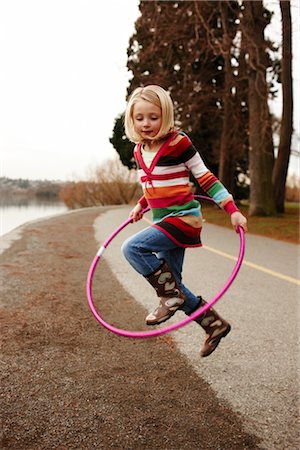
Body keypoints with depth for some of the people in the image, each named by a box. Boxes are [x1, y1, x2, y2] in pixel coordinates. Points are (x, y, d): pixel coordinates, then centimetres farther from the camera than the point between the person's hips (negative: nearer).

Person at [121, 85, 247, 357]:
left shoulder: (178, 143, -12)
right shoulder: (139, 151, 8)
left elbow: (206, 178, -9)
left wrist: (233, 211, -12)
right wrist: (141, 205, 10)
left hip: (184, 218, -8)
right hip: (164, 221, 8)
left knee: (132, 248, -25)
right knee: (172, 286, 11)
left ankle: (171, 297, -9)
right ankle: (215, 326, 27)